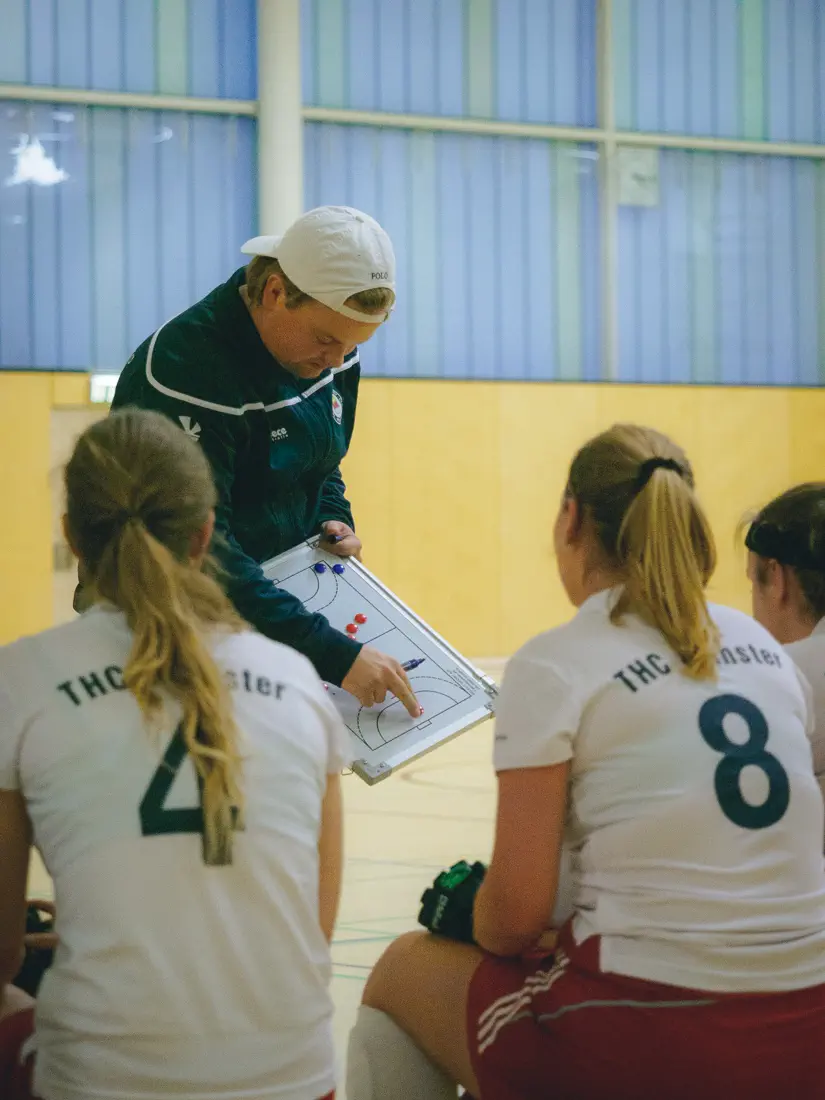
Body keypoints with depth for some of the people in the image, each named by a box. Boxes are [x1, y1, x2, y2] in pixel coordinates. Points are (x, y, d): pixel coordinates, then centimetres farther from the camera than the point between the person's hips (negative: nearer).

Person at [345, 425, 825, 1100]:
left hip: (647, 1044, -6)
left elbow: (517, 910, -10)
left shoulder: (555, 665, -7)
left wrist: (479, 936, 13)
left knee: (401, 972, 21)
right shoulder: (761, 645, 11)